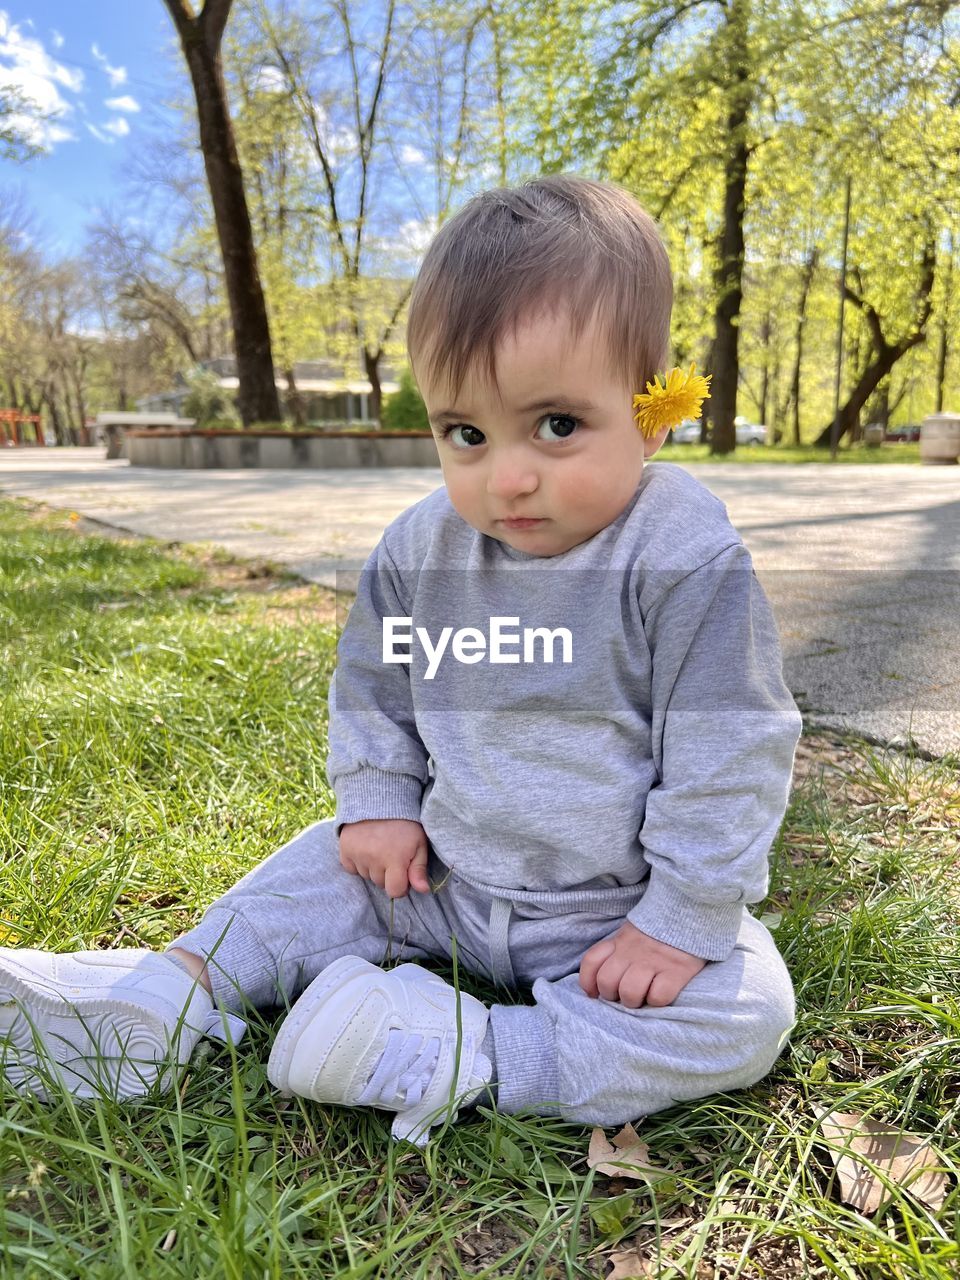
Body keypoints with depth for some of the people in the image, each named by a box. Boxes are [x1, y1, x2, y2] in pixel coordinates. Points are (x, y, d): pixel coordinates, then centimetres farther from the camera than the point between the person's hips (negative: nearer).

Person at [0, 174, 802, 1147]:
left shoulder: (686, 558, -24)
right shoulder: (422, 547, -8)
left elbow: (731, 753, -21)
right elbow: (371, 684, 8)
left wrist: (681, 923, -20)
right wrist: (378, 803, 1)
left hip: (614, 909, -4)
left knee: (745, 1014, -24)